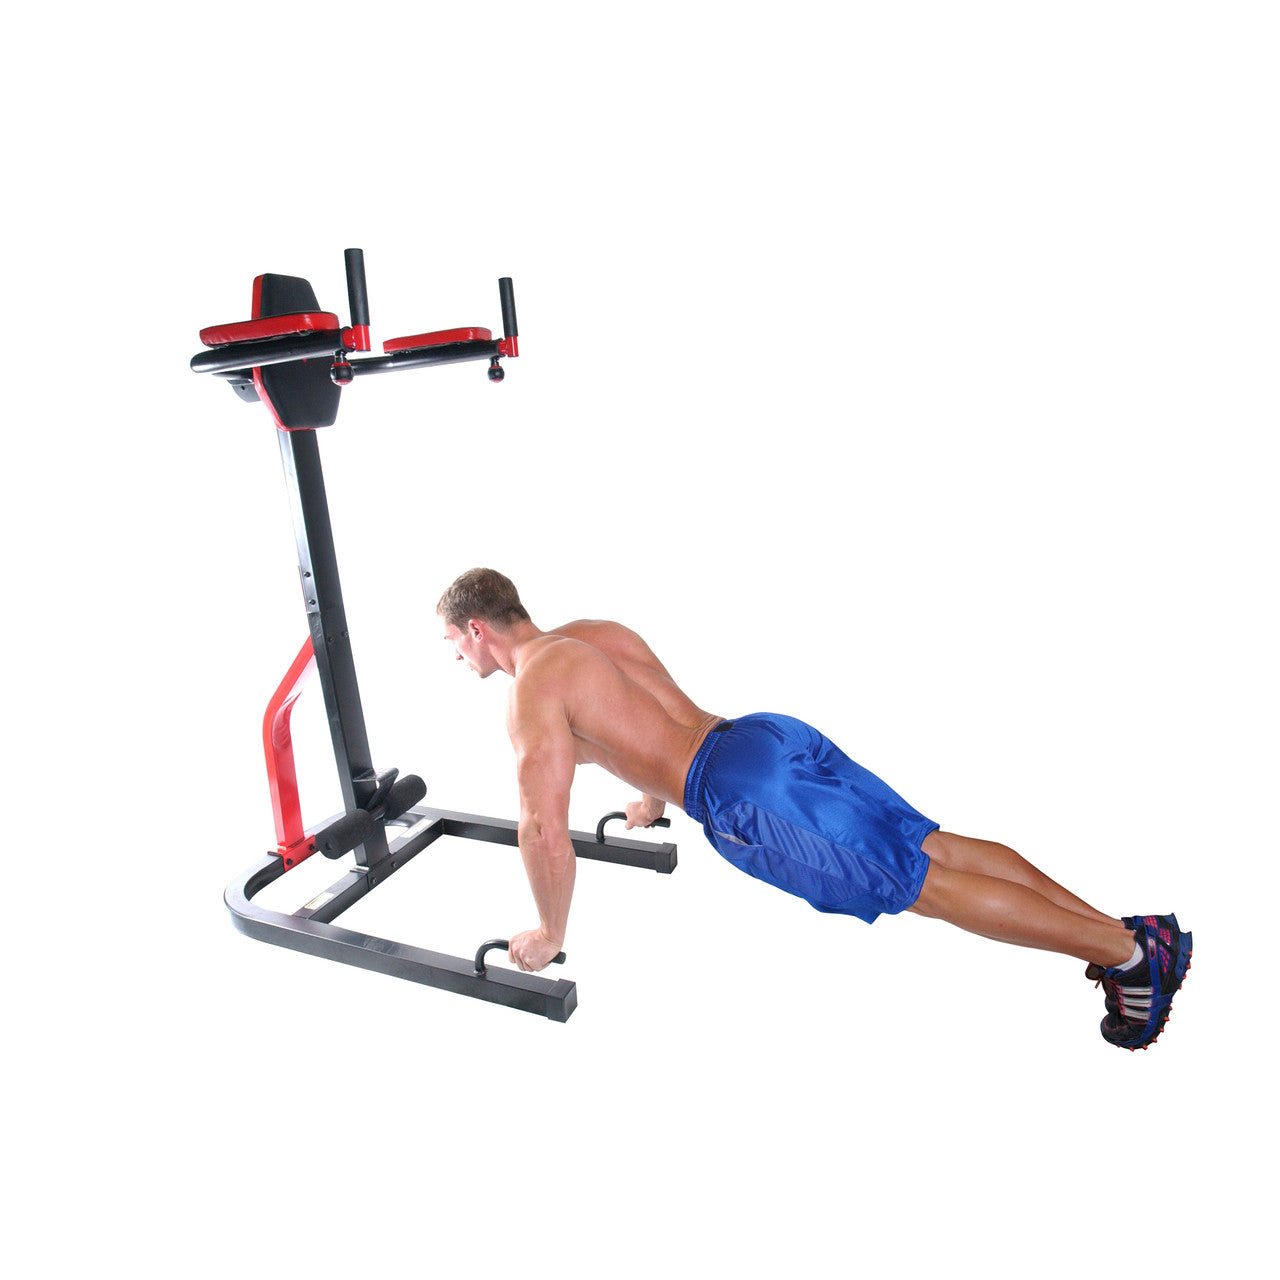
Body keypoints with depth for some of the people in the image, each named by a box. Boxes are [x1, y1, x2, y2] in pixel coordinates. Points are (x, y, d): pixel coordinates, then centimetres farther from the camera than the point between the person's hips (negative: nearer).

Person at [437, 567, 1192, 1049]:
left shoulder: (533, 693, -6)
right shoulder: (595, 632, 21)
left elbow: (546, 828, -12)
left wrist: (550, 935, 4)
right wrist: (655, 798, 49)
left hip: (745, 797, -8)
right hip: (773, 735, 9)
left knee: (928, 886, -4)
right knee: (934, 847, 9)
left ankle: (1128, 952, 2)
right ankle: (1127, 929, 12)